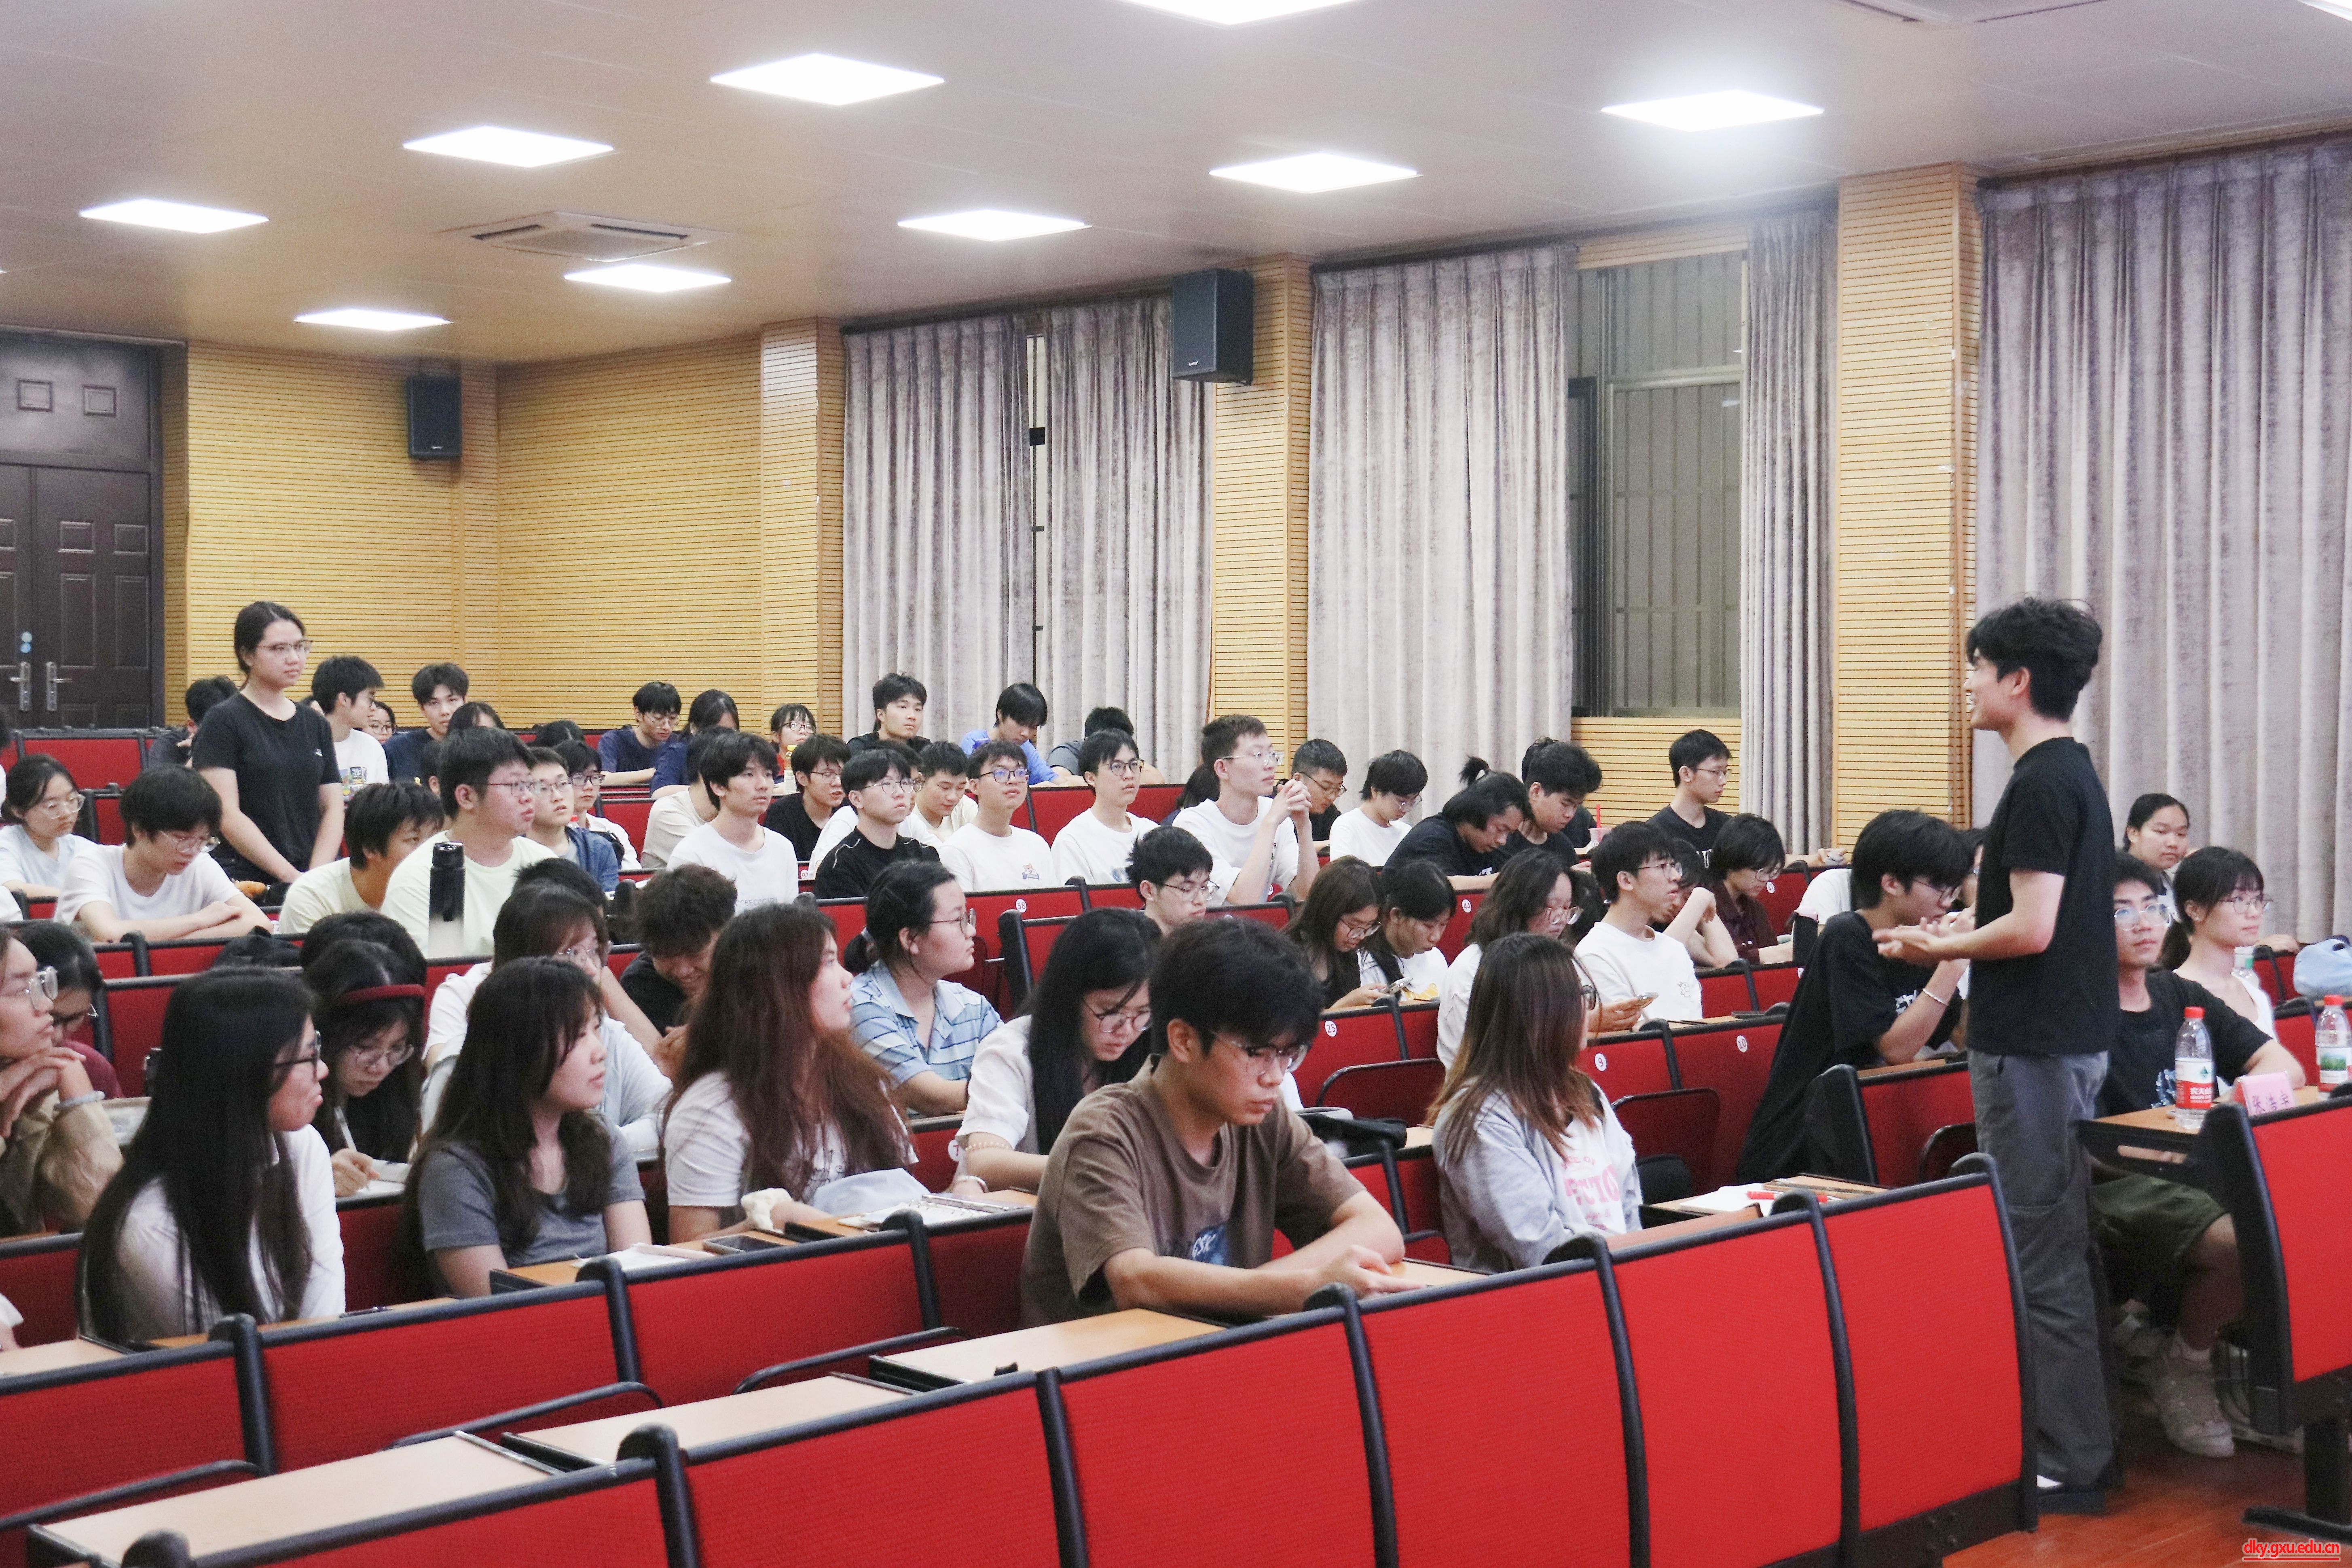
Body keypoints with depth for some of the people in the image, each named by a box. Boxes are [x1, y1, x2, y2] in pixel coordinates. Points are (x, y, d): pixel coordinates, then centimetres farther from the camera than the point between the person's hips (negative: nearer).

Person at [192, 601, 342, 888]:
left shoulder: (315, 724, 15)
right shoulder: (223, 722, 0)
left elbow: (333, 808, 11)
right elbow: (226, 816, -8)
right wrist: (290, 875, -14)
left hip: (313, 884, 4)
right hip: (248, 883, -4)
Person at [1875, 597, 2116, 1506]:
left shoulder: (2041, 785, -18)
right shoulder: (2076, 773, 14)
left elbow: (2032, 929, -23)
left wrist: (1939, 949, -9)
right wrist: (1960, 934, 16)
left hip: (2033, 1047, -10)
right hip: (2070, 1037, 10)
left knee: (2039, 1252, -5)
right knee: (2056, 1242, 15)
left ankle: (2068, 1461, 1)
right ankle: (2068, 1437, 23)